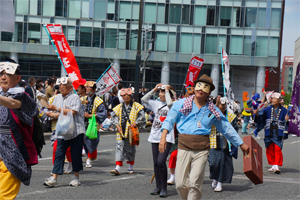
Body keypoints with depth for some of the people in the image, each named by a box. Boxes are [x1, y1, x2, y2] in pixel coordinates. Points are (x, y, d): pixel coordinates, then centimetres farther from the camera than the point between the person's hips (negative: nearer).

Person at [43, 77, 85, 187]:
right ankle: (54, 178, -2)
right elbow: (56, 114, 18)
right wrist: (52, 114, -6)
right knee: (59, 154, -2)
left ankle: (76, 177, 16)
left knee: (75, 155, 3)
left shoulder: (75, 97, -6)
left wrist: (57, 109, -18)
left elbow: (72, 112, -19)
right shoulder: (57, 98, 13)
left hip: (76, 131, -5)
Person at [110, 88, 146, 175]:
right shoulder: (118, 107, 12)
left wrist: (135, 124, -11)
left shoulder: (136, 107, 3)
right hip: (121, 132, 2)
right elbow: (114, 117, 13)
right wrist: (117, 126, -1)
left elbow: (141, 118, 1)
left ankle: (131, 167, 21)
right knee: (119, 148, -7)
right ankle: (117, 168, -11)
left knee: (131, 149, 7)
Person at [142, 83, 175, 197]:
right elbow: (144, 99, 11)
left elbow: (169, 103, -25)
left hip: (166, 138, -6)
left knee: (161, 161, -16)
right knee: (156, 163, 7)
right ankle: (158, 187, 17)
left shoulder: (173, 106, -3)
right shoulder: (156, 104, 13)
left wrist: (167, 90, -13)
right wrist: (154, 90, 7)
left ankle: (163, 188, -5)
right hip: (155, 137, 6)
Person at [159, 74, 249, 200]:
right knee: (180, 184, -3)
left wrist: (241, 144, 25)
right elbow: (169, 120, 4)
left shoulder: (213, 110, 13)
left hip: (202, 148, 0)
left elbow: (227, 129, 21)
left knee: (195, 184, -7)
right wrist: (163, 137, -13)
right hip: (184, 146, 0)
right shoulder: (182, 104, 9)